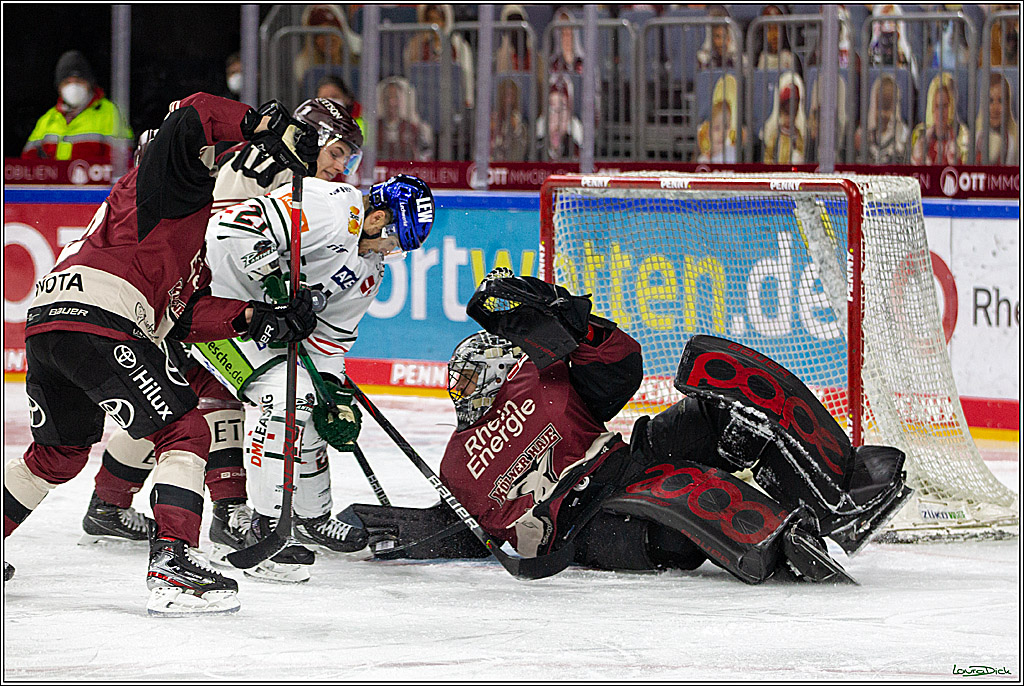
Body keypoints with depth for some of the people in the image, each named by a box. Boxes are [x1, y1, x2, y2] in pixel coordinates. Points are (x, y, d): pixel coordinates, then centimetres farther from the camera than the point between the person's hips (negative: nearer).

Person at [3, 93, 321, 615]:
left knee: (60, 452, 26)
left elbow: (185, 316, 20)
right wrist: (264, 124, -11)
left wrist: (254, 318, 8)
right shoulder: (178, 182, 8)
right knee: (184, 431, -8)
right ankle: (172, 564, -18)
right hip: (95, 317, -10)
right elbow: (193, 117, -11)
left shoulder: (199, 241, 33)